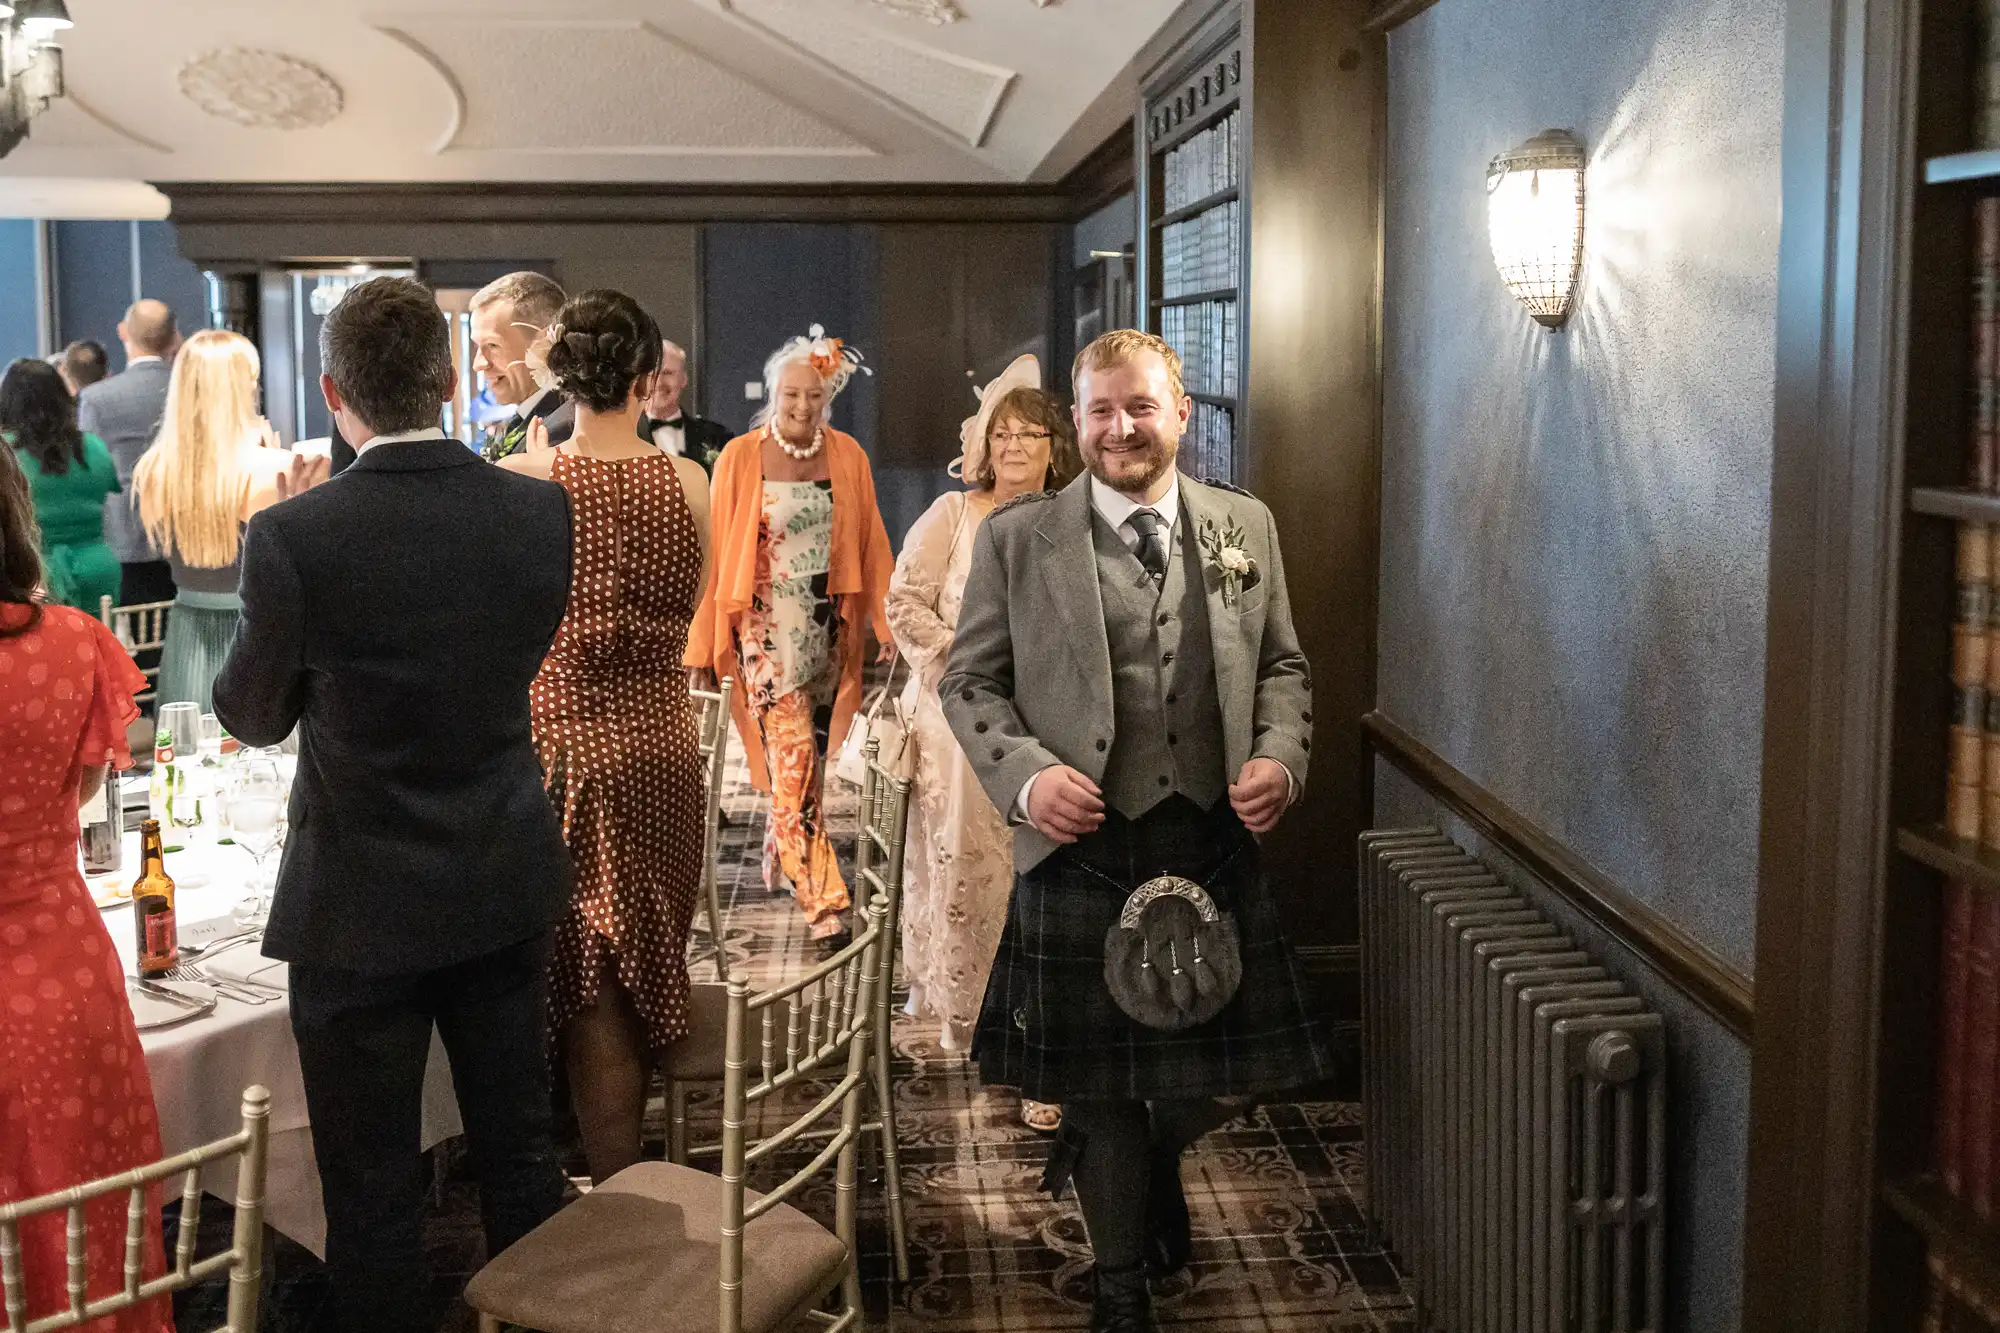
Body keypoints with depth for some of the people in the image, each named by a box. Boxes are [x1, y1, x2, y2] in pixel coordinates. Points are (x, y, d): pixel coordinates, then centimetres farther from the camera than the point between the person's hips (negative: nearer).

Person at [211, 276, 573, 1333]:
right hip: (506, 887, 4)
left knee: (372, 1188, 11)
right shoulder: (540, 512, -8)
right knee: (519, 1152, 19)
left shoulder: (293, 536, -19)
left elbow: (251, 717, -4)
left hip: (362, 907, -4)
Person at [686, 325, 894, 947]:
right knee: (793, 756, -9)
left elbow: (869, 543, 5)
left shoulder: (846, 455, 3)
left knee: (810, 751, 13)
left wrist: (886, 621, 0)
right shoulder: (740, 458, -6)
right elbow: (718, 551, -4)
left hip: (829, 622, 4)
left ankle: (780, 851, 37)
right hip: (768, 624, -4)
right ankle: (821, 897, -8)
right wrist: (704, 644, -5)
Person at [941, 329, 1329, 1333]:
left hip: (1214, 841, 3)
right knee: (1100, 1087, 7)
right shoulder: (1016, 538, 1)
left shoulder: (1245, 526, 8)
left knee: (1231, 1071, 9)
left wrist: (1280, 757, -4)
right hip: (1082, 845, -2)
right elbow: (969, 681, 3)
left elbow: (1281, 665, 15)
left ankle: (1154, 1155, 44)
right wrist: (1026, 773, -14)